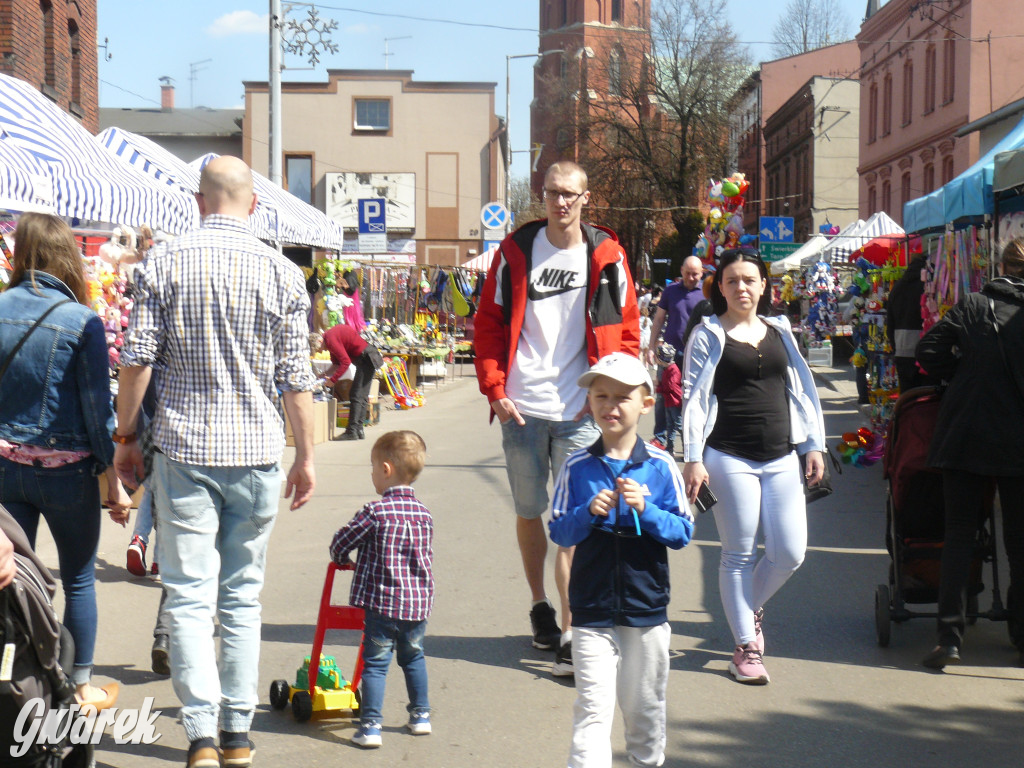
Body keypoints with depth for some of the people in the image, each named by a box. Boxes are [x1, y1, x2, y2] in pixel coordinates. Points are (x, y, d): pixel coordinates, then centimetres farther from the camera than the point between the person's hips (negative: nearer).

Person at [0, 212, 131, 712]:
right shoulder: (82, 321, -11)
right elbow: (97, 409, -10)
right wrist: (114, 482, -3)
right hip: (67, 471, -3)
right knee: (79, 579, 13)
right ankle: (81, 688, 21)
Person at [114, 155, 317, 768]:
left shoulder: (163, 264, -2)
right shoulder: (283, 272, -1)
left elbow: (137, 360, -3)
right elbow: (296, 378, 0)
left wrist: (126, 438, 9)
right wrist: (306, 456, 9)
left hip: (184, 449, -1)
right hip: (258, 453, 1)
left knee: (189, 595, 1)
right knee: (243, 597, 12)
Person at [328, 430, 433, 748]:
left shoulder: (375, 512, -13)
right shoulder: (424, 513, 4)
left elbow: (341, 543, -4)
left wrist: (341, 559, 19)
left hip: (382, 602, -5)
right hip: (418, 602, 5)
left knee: (376, 662, 1)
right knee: (414, 657, 23)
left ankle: (370, 725, -3)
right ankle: (421, 715, 30)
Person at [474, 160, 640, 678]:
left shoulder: (606, 256, 3)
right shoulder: (516, 252, 4)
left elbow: (626, 330, 7)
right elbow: (488, 325, 7)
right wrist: (495, 389, -3)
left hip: (580, 412, -2)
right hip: (522, 410, 2)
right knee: (529, 513, 13)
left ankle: (572, 635, -5)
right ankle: (539, 605, 34)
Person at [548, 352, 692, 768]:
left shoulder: (661, 467, -3)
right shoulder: (577, 467, -2)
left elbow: (683, 532, -3)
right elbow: (559, 532, 0)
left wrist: (645, 510, -18)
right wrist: (588, 513, -18)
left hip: (647, 608, 1)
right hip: (592, 612, -1)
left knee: (644, 706, 16)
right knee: (592, 708, -8)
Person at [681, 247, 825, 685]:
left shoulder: (780, 332, 13)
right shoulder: (709, 335, 0)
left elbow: (801, 389, 17)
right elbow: (694, 399, -3)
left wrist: (813, 445, 12)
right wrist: (693, 459, -9)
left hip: (781, 458, 4)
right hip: (730, 459, -4)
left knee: (790, 554, 2)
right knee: (739, 555, 1)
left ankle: (750, 607, 31)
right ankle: (745, 648, 12)